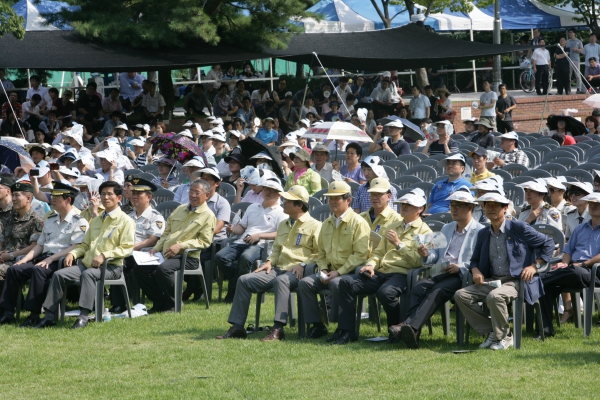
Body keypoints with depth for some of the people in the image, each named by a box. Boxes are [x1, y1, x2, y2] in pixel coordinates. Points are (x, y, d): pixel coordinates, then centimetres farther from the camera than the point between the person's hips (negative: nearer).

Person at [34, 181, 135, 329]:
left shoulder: (126, 221, 2)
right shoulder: (96, 221, 27)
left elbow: (126, 248, -9)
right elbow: (85, 244, 28)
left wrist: (104, 255, -20)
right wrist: (73, 254, 7)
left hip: (111, 266, -7)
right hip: (87, 263, 7)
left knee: (88, 274, -38)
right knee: (59, 274, -15)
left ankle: (83, 316, -44)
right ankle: (50, 316, -16)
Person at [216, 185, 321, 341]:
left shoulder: (314, 225, 0)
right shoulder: (283, 225, 25)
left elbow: (320, 253, -6)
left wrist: (303, 265, -18)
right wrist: (270, 261, 12)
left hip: (297, 272, -8)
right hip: (278, 268, 8)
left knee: (280, 281, -40)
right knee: (244, 280, -8)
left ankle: (278, 329, -43)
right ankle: (237, 326, -9)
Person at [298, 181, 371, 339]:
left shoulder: (358, 223, -6)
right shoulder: (327, 224, 17)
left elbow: (360, 254, -13)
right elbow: (321, 252, 23)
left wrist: (339, 272, -17)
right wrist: (323, 270, 2)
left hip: (350, 272, -7)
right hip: (331, 272, 7)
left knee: (336, 283, -37)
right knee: (305, 283, -15)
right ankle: (317, 325, -11)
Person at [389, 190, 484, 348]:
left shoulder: (479, 231, 5)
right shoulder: (446, 229, 31)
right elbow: (435, 255, 28)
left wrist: (460, 268, -20)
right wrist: (426, 255, 5)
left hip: (461, 276, -6)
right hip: (441, 274, 6)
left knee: (437, 291, -33)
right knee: (418, 288, -25)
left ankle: (412, 327, -50)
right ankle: (409, 327, -42)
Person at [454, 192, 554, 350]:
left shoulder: (519, 228, -3)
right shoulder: (483, 234, 14)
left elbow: (548, 243, 2)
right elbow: (475, 260, 23)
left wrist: (534, 266, -7)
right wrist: (475, 270, -1)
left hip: (516, 281, -6)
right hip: (491, 281, 7)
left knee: (494, 296, -37)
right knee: (461, 295, -13)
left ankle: (504, 337, -13)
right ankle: (491, 332, -4)